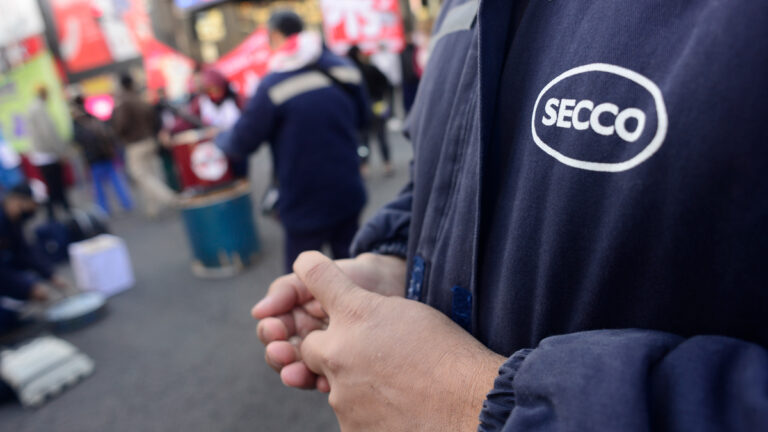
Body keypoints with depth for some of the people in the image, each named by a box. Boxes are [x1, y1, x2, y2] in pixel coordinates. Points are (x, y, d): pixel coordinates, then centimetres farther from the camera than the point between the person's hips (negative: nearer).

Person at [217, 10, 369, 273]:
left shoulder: (274, 85, -15)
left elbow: (241, 144, -8)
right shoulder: (345, 69, 0)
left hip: (305, 203, -5)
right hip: (348, 194, 5)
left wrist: (220, 139, 13)